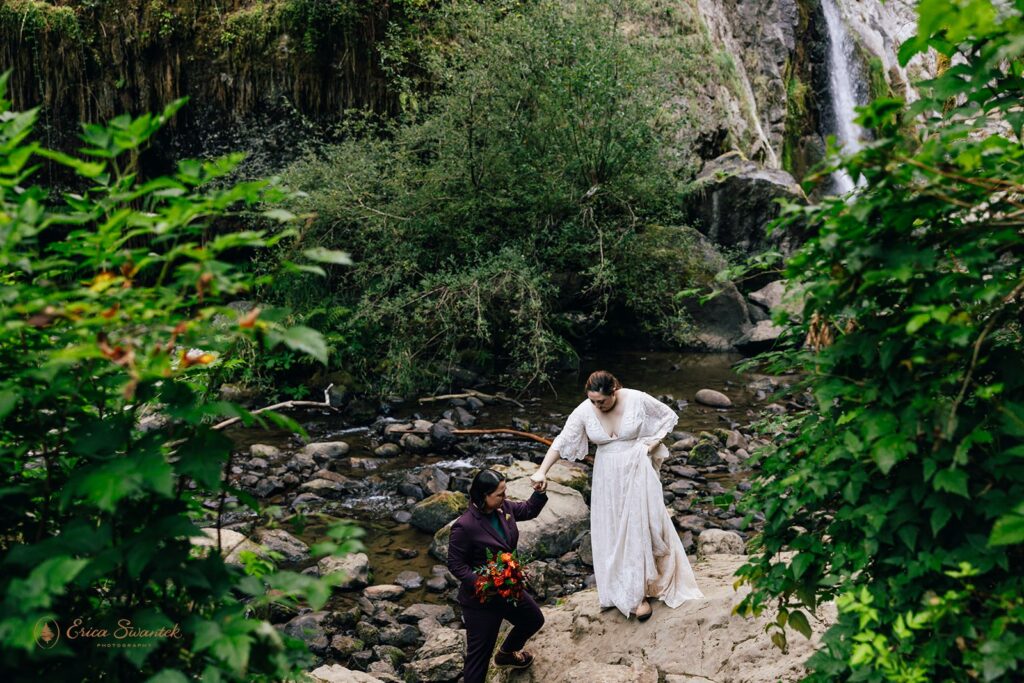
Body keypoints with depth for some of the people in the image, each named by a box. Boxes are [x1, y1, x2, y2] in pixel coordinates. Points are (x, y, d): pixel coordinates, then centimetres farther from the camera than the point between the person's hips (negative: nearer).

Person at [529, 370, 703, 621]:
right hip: (607, 477, 2)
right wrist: (542, 471, -17)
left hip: (637, 472, -2)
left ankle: (640, 593, 13)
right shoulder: (584, 411, -13)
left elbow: (668, 415, -1)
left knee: (640, 528, 1)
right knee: (611, 532, 9)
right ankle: (620, 589, 26)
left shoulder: (638, 400, -18)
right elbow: (561, 441, -9)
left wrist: (656, 441, -11)